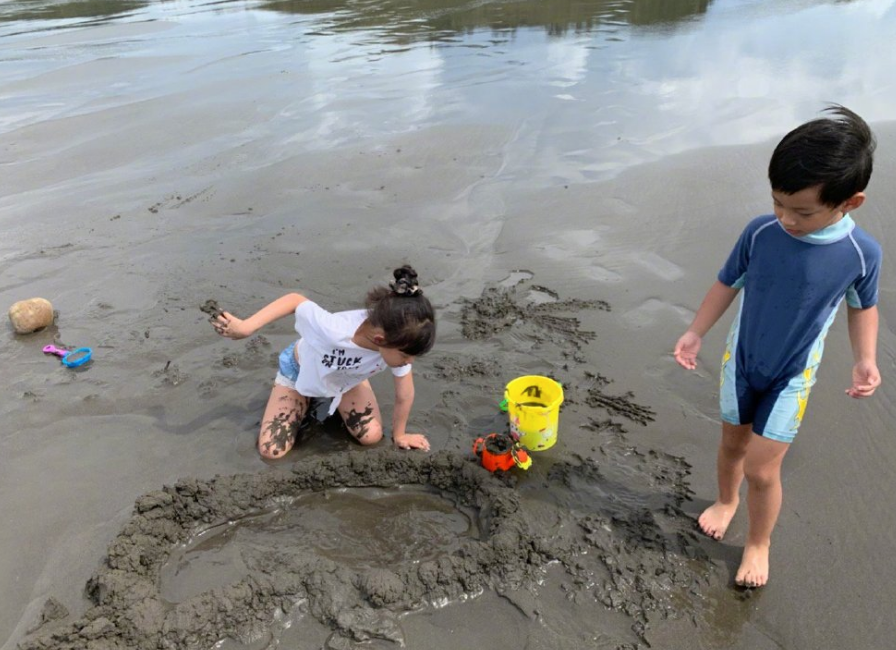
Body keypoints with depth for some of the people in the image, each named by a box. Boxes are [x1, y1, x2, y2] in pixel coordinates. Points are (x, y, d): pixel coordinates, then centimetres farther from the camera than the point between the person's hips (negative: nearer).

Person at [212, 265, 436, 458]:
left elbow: (404, 394, -20)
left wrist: (399, 435, -6)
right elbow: (295, 300, -30)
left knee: (372, 436, -12)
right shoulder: (333, 331, -48)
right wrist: (244, 327, -28)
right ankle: (307, 401, 21)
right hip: (302, 370, -3)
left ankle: (333, 402, 18)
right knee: (271, 451, -8)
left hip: (348, 378, 3)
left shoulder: (397, 340, -36)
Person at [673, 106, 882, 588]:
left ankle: (758, 543, 27)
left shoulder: (861, 253, -19)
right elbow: (728, 283, -3)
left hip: (793, 375, -2)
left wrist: (865, 360, -14)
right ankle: (726, 501, 50)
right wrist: (695, 333, -8)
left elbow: (862, 307, -1)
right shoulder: (760, 233, -18)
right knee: (733, 443, 20)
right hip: (740, 360, 2)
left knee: (762, 468, 0)